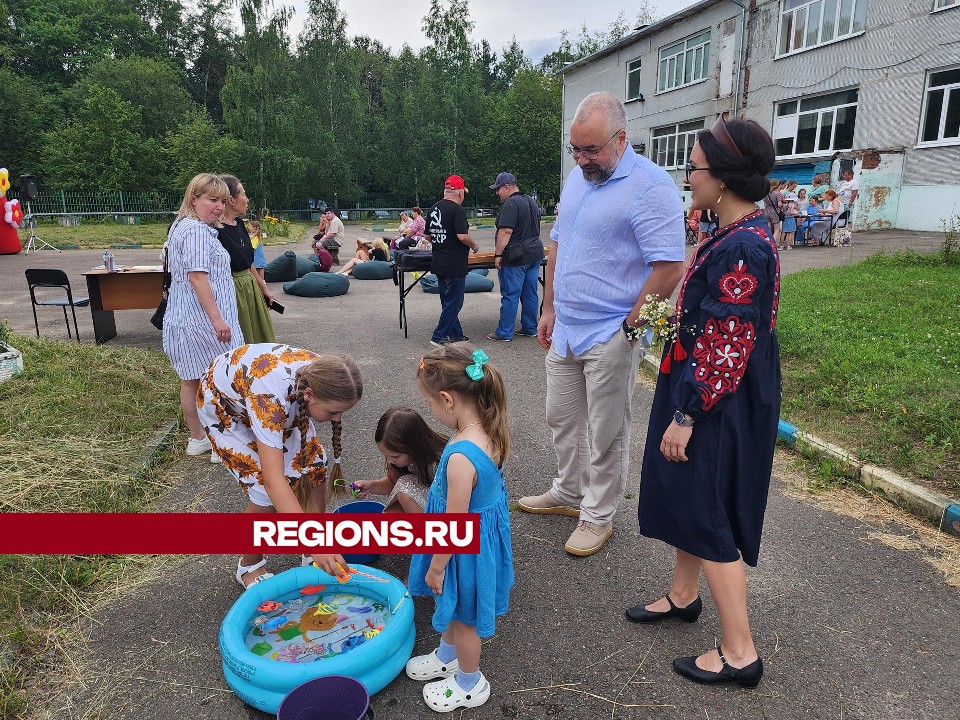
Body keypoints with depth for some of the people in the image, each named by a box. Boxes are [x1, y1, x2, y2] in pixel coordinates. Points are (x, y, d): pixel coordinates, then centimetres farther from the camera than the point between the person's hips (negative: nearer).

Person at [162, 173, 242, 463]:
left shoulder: (180, 226, 18)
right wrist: (217, 318, -26)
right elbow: (197, 277, -24)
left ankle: (196, 439, 26)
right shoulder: (197, 230, -16)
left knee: (191, 380, 15)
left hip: (181, 317, 10)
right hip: (202, 319, -10)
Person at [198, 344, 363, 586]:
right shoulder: (269, 397, -46)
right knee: (265, 491, -16)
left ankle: (313, 558, 10)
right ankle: (249, 567, 10)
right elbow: (272, 481, -49)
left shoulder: (322, 376, -27)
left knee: (315, 466, -6)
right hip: (224, 405, -6)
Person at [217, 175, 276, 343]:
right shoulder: (215, 230, -18)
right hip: (231, 291, -9)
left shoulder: (239, 223, 9)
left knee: (260, 339, 16)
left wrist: (264, 288, 19)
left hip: (250, 288, 9)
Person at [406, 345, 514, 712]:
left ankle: (470, 685, 45)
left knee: (462, 616, 19)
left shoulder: (461, 457, -38)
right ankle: (448, 655, 58)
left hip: (465, 547, -8)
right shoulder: (489, 430, -11)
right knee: (450, 606, 31)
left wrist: (436, 566, -11)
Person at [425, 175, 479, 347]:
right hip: (454, 265, -8)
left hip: (437, 263, 8)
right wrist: (474, 245, -5)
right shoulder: (456, 209, -15)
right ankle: (439, 336, 2)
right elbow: (462, 236, -22)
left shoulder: (434, 208, 10)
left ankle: (456, 335, 23)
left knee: (448, 301, 15)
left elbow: (427, 236, 15)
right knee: (453, 302, 1)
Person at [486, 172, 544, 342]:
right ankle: (530, 329, 20)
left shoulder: (511, 204, -14)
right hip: (535, 254, 9)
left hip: (516, 258, -9)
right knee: (530, 294, 13)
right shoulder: (531, 202, 16)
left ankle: (504, 333, 3)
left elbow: (505, 232, -22)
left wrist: (498, 254, -20)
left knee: (510, 295, -3)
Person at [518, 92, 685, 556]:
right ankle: (568, 493, 39)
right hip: (565, 328, 8)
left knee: (606, 432, 6)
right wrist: (549, 309, 14)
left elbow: (669, 267, -20)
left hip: (611, 336, -8)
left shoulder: (650, 187, -16)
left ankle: (598, 517, 24)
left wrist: (630, 326, -16)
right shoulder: (577, 178, 10)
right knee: (561, 418, 19)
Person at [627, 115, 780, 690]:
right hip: (710, 395, 10)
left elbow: (727, 348, -24)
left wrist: (686, 416, -20)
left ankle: (740, 653, 17)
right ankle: (683, 596, 42)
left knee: (707, 513, 1)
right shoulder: (743, 234, 7)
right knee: (687, 497, 21)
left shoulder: (743, 247, -24)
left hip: (720, 405, -10)